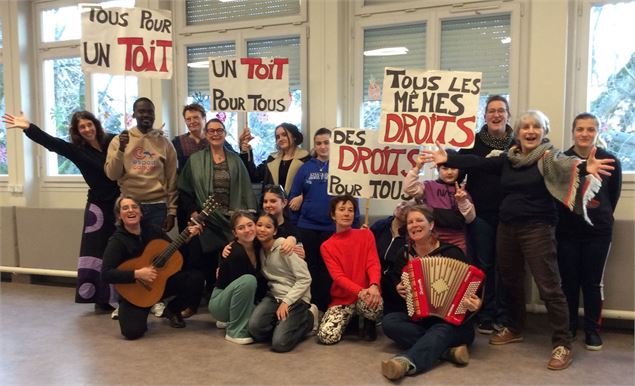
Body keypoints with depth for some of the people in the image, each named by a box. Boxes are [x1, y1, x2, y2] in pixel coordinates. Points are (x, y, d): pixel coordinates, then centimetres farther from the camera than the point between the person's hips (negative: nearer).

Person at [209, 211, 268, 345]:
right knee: (247, 280, -33)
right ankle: (235, 332, -16)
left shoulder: (258, 246, -6)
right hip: (219, 303, -7)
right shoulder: (235, 254, -25)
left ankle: (229, 320, 14)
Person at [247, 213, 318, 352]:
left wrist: (286, 301, -19)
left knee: (280, 344, -21)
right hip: (274, 296, 5)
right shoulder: (258, 249, 6)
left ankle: (309, 318, 6)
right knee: (256, 328, -25)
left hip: (296, 298, -5)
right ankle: (284, 324, 6)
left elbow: (305, 279, -14)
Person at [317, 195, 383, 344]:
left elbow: (373, 264, -8)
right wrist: (360, 291, -30)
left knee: (375, 306, -37)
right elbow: (338, 276, -10)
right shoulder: (327, 246, 1)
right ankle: (347, 320, 15)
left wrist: (374, 286, -30)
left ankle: (369, 323, 3)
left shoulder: (366, 235, 3)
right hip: (341, 299, 1)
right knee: (326, 336, -21)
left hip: (366, 294, 0)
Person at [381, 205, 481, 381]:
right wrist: (398, 288, 0)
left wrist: (475, 303, -28)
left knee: (440, 331, -38)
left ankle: (407, 361, -64)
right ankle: (448, 349, -29)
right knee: (389, 321, -24)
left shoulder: (451, 252, -7)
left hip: (452, 321, -4)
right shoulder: (403, 255, 5)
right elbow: (393, 278, 23)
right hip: (417, 318, 4)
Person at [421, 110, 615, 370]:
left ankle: (562, 345, 5)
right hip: (507, 227, 6)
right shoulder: (508, 159, 8)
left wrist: (584, 168, -48)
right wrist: (448, 159, 5)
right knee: (510, 281, 17)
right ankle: (514, 329, 36)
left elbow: (566, 165, -26)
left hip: (537, 229, -5)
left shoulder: (549, 157, -6)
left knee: (548, 286, -6)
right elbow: (478, 162, 8)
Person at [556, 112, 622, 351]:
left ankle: (592, 329, 21)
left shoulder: (610, 161, -3)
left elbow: (614, 195, 8)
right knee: (568, 281, 8)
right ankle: (568, 327, 23)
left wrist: (601, 217, 9)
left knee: (593, 282, 6)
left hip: (598, 233, 0)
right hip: (567, 232, 0)